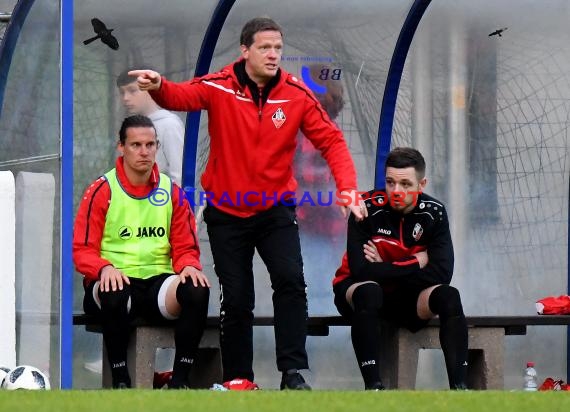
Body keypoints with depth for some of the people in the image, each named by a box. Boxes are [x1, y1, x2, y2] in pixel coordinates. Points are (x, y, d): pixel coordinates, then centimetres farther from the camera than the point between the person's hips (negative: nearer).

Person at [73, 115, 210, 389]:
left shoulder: (172, 192, 11)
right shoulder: (102, 191, 1)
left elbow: (185, 248, 12)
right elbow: (82, 251, -2)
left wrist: (188, 266, -11)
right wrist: (105, 268, -23)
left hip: (158, 282, 3)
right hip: (116, 281, -3)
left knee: (197, 291, -29)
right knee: (114, 295, -39)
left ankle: (180, 379, -22)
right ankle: (120, 381, -24)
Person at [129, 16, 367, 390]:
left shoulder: (297, 94, -8)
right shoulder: (219, 87, -12)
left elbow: (330, 140, -6)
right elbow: (180, 96, -25)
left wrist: (347, 187, -21)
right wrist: (158, 87, -49)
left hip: (276, 210, 0)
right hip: (227, 212, 0)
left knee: (291, 281, -17)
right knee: (236, 299, 6)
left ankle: (293, 372, -10)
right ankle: (238, 379, 21)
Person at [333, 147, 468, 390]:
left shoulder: (433, 213, -10)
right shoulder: (368, 208, -20)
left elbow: (442, 274, -20)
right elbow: (360, 270, -30)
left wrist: (385, 269, -20)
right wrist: (416, 264, -22)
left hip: (406, 298, 3)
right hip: (356, 290, -3)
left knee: (449, 296, -25)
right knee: (368, 291, -37)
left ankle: (458, 386, -30)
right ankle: (373, 386, -39)